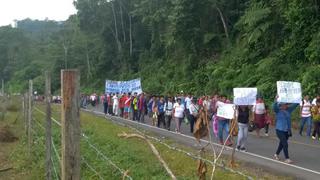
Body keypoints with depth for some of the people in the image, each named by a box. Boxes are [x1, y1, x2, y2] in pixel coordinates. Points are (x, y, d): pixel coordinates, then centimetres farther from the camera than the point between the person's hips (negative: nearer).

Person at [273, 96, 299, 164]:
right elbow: (274, 106, -29)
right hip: (280, 130, -6)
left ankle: (276, 154, 38)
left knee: (282, 143, 18)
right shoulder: (278, 110, -9)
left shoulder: (289, 109, 5)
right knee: (285, 144, -12)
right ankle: (287, 159, -6)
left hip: (287, 130, 6)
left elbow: (295, 104, 5)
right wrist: (276, 100, -43)